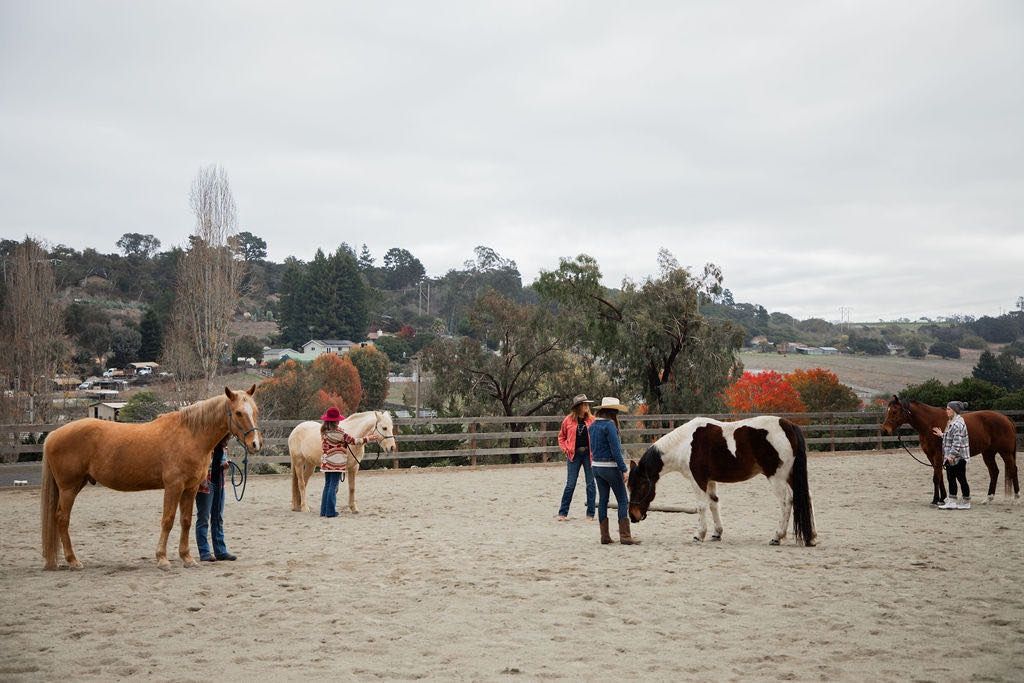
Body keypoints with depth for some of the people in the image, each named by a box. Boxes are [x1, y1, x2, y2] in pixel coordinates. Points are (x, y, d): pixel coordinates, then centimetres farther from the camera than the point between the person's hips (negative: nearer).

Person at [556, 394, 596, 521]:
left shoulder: (591, 420, 1)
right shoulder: (568, 420, 0)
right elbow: (561, 437, 11)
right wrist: (565, 449, -2)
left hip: (588, 454, 1)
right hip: (574, 455, -1)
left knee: (590, 484, 4)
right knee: (570, 484, 1)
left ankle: (590, 514, 13)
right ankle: (563, 513, 9)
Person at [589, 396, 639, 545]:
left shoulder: (593, 426, 9)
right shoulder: (609, 425, -17)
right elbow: (615, 449, -19)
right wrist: (623, 469, -16)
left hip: (596, 466, 8)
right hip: (610, 467, -8)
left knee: (602, 500, 12)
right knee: (623, 500, 0)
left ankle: (604, 536, 14)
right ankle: (625, 536, -2)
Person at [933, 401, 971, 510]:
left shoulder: (958, 424, -20)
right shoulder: (952, 422, 13)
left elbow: (957, 442, -25)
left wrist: (951, 455, -27)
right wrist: (942, 434, 25)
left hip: (958, 457, -10)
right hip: (950, 457, 10)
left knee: (961, 479, 0)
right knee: (951, 478, 11)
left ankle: (966, 502, 9)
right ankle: (951, 502, 15)